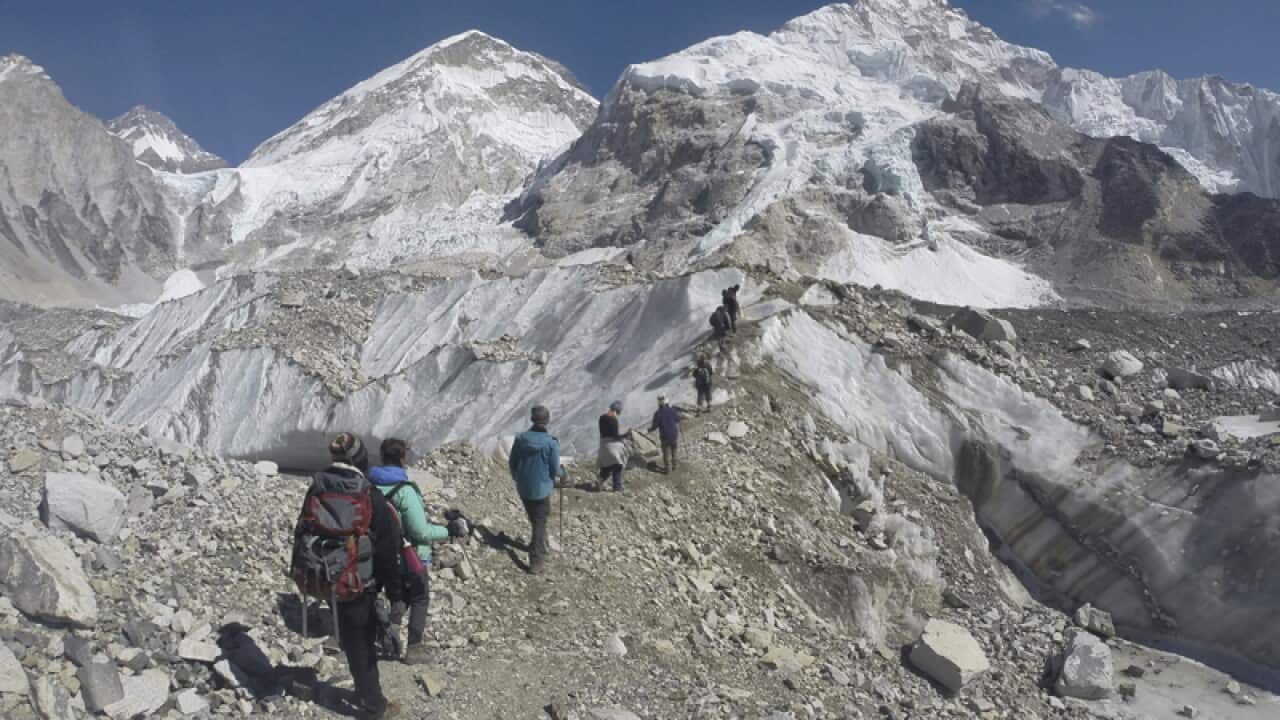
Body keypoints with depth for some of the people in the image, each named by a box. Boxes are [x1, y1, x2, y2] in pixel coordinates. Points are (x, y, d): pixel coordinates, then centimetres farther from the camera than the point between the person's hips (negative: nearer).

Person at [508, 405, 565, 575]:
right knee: (540, 524, 8)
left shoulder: (520, 438, -8)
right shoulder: (551, 443, -19)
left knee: (534, 520, 24)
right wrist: (561, 472, 11)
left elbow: (511, 464, 1)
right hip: (541, 489, -4)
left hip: (523, 488, 4)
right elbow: (555, 471, -12)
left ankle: (539, 550, 42)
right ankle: (536, 562, 6)